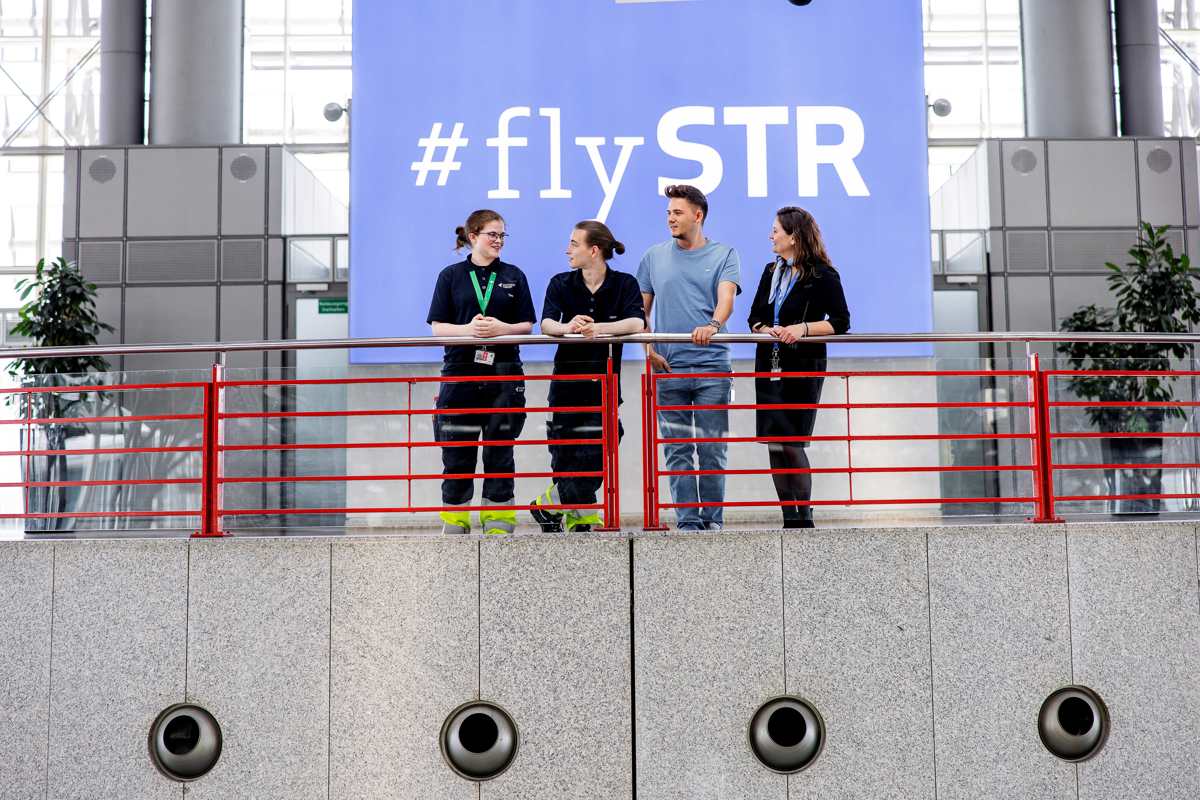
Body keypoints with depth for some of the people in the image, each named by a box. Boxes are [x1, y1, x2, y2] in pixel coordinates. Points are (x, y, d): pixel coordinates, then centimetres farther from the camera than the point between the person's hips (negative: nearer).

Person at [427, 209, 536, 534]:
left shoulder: (513, 276, 10)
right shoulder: (451, 276, 6)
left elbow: (527, 325, 7)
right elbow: (438, 327, 1)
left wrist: (502, 328, -14)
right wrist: (468, 329, -17)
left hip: (504, 373, 1)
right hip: (460, 371, -1)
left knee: (499, 449, 3)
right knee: (457, 450, 1)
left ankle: (499, 520, 10)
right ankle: (455, 520, 13)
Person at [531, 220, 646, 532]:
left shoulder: (625, 284, 1)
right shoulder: (561, 284, 4)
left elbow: (636, 323, -17)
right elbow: (546, 323, -12)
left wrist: (596, 328, -32)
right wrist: (567, 327, -36)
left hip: (605, 381, -1)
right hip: (567, 381, 1)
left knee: (595, 456, -5)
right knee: (566, 456, 0)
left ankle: (547, 505, 15)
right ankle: (581, 518, 18)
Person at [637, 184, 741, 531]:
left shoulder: (724, 255, 5)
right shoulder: (654, 257, 12)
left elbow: (726, 299, -11)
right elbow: (641, 309, 15)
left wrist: (712, 325, -32)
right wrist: (649, 350, 1)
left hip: (712, 367, -2)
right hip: (668, 369, 2)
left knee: (712, 449, 1)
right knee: (677, 450, 3)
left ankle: (713, 519, 10)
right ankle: (687, 520, 9)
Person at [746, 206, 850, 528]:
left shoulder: (823, 276, -6)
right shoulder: (771, 272, 13)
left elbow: (840, 322, -8)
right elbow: (754, 318, 14)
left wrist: (803, 328, -20)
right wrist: (767, 330, -7)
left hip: (803, 368, -6)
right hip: (769, 366, 6)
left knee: (792, 445, -8)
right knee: (774, 444, 4)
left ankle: (804, 516, 6)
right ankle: (790, 519, 12)